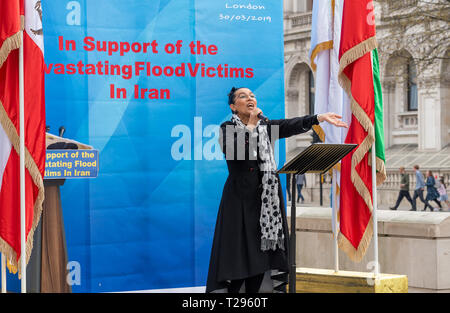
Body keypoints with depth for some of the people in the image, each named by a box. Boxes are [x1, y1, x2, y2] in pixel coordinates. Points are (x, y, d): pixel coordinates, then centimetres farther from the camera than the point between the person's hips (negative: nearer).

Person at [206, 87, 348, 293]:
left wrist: (321, 117, -19)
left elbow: (293, 125, -4)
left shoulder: (266, 127, 11)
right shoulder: (227, 128, 0)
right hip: (240, 198, -4)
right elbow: (231, 151, -20)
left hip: (267, 198, 4)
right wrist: (251, 124, -14)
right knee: (238, 254, -6)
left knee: (261, 253, 3)